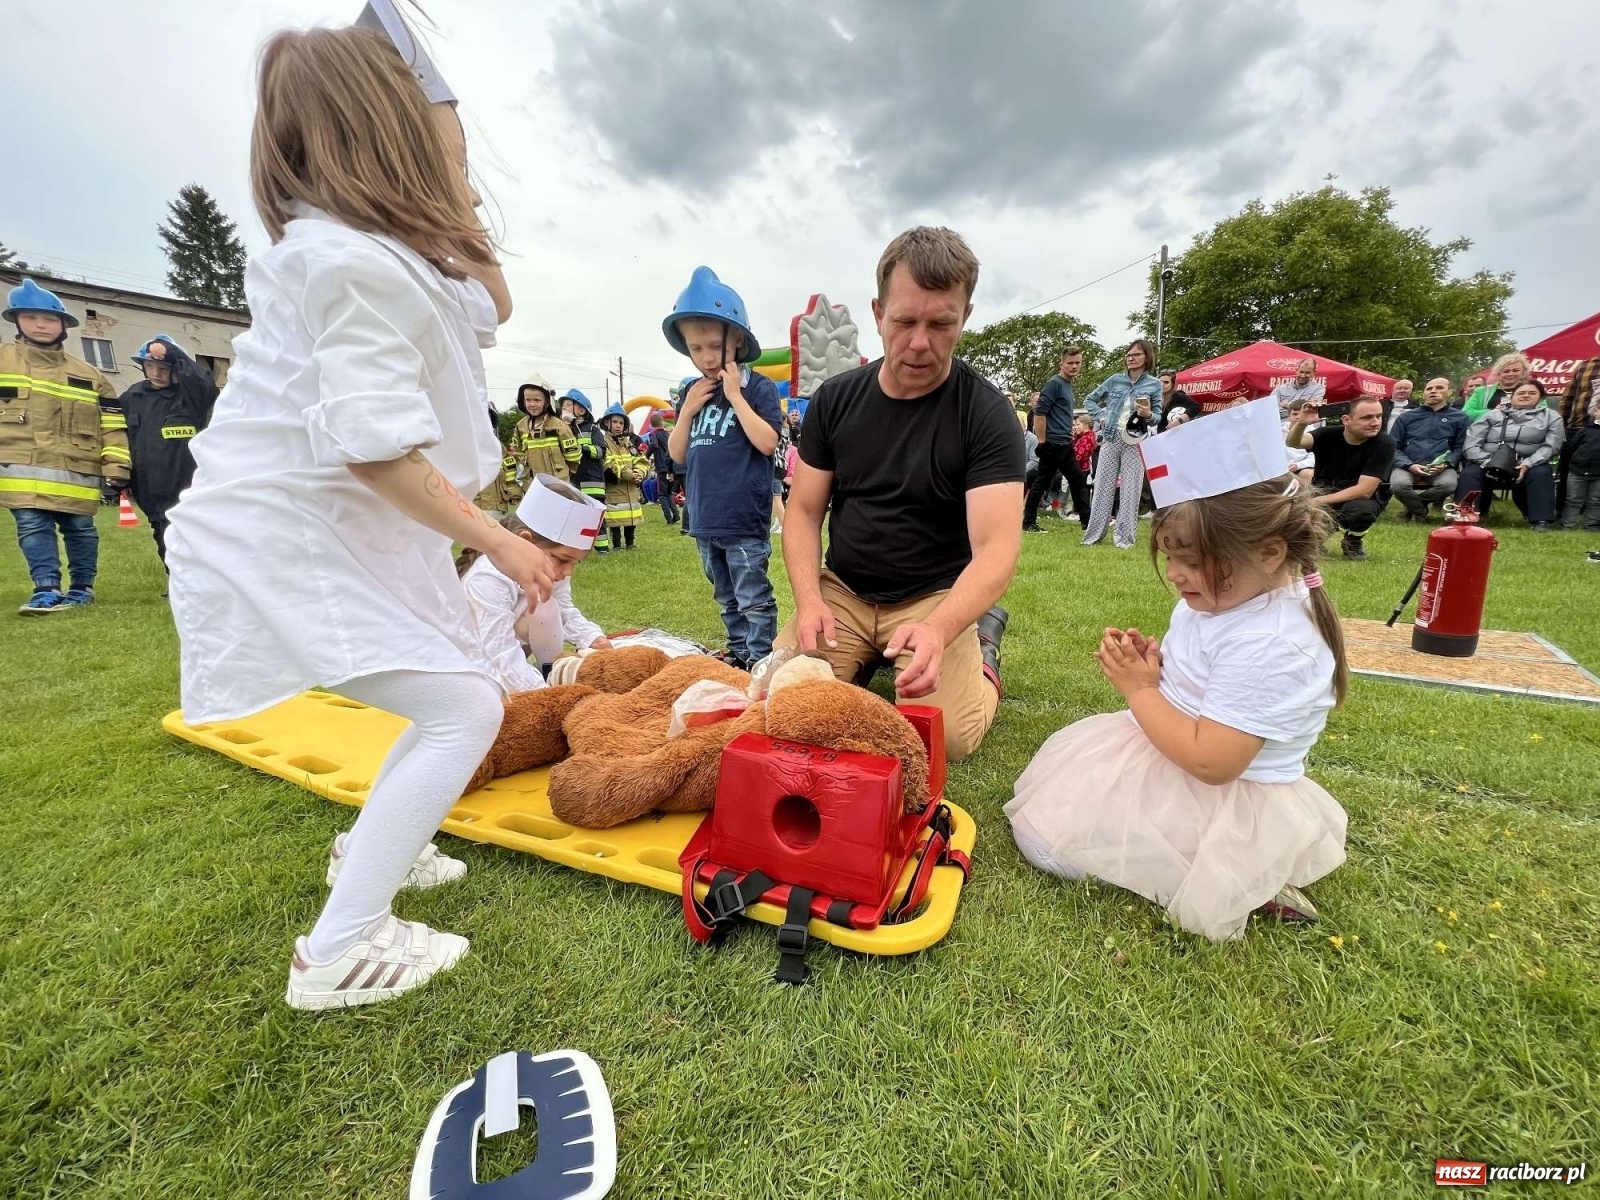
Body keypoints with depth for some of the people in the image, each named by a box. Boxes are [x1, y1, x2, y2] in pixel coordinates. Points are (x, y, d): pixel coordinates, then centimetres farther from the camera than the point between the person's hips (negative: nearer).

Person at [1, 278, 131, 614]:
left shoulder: (88, 374, 13)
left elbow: (113, 423, 8)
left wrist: (117, 465, -1)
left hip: (77, 470, 1)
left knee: (80, 529, 8)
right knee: (33, 528, -6)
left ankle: (82, 587, 19)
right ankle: (47, 590, -6)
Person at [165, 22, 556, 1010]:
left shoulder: (389, 246, 9)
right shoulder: (350, 259, -20)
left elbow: (492, 309, 20)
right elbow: (375, 447, -26)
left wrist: (454, 192, 10)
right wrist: (497, 542, -20)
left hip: (353, 529, 10)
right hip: (292, 538, -9)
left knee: (462, 693, 16)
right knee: (465, 710, -12)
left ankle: (375, 849, 38)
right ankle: (338, 954, 2)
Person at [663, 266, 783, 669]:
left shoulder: (759, 387, -7)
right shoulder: (692, 392, 10)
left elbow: (767, 443, -18)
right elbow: (677, 455, 10)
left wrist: (736, 395, -17)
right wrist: (687, 409, -4)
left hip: (744, 519, -7)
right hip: (705, 518, 7)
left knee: (753, 599, 1)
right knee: (727, 598, 18)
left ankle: (760, 660, 11)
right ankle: (738, 653, 30)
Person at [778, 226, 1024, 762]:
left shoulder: (987, 414, -12)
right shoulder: (835, 400, 0)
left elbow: (997, 547, -21)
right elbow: (803, 511, 2)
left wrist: (939, 628, -41)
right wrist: (808, 599, -16)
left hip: (938, 599, -2)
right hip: (842, 591, 3)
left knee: (946, 737, -21)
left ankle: (985, 652, 12)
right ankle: (864, 658, 15)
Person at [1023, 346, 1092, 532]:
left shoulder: (1068, 385, 16)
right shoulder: (1054, 383, -11)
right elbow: (1039, 413, -18)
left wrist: (1069, 436, 20)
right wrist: (1042, 442, -19)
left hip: (1065, 445, 9)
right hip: (1052, 444, -9)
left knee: (1078, 481, 10)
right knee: (1042, 483, -2)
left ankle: (1086, 521, 15)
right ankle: (1028, 522, 6)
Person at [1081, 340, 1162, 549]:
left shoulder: (1154, 384, 3)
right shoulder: (1115, 380, 6)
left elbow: (1158, 416, 4)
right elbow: (1089, 400, 16)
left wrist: (1149, 415, -18)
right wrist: (1101, 417, 2)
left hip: (1135, 441, -2)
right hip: (1111, 438, 2)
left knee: (1131, 489, 0)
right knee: (1103, 486, 3)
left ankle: (1125, 536, 5)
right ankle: (1093, 533, 9)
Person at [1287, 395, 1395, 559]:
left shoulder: (1384, 444, -17)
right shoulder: (1329, 434, -10)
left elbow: (1364, 491, -24)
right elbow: (1292, 443, -30)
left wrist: (1317, 502, -31)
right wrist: (1301, 423, -52)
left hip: (1358, 500, -2)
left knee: (1360, 509, -38)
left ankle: (1354, 542, 0)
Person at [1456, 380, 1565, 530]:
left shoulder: (1551, 416, 16)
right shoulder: (1492, 415, 14)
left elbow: (1551, 445, 2)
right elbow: (1471, 444, 2)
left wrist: (1527, 464, -18)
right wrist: (1487, 463, -16)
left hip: (1529, 465, 1)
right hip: (1490, 465, -1)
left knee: (1541, 473, -31)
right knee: (1470, 473, -32)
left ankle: (1541, 521, -31)